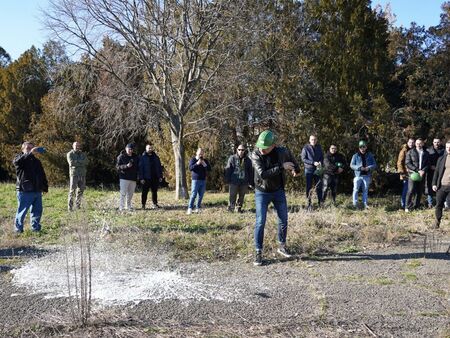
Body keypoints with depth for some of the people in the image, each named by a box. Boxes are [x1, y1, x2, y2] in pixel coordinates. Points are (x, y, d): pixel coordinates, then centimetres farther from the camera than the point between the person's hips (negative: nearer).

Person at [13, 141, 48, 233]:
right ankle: (18, 229, 10)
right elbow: (17, 161, -28)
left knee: (37, 210, 10)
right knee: (22, 211, -1)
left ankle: (35, 228, 22)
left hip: (37, 191, 6)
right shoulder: (19, 158, 0)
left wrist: (45, 187, 15)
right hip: (24, 191, -6)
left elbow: (42, 175, 21)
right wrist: (30, 153, -39)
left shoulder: (36, 161, 17)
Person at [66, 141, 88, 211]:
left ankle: (77, 204, 19)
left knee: (81, 190, 7)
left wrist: (76, 162, -11)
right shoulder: (70, 154, 3)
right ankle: (70, 206, -6)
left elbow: (86, 162, -2)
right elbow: (71, 163, -13)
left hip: (82, 174, 4)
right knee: (72, 190, -7)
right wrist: (81, 162, -8)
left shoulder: (83, 154, 15)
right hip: (74, 174, -4)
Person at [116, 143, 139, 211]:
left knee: (130, 194, 9)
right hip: (124, 178, -5)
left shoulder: (136, 157, 11)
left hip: (133, 178, 5)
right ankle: (121, 206, -3)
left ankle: (128, 206, 18)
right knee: (123, 193, -7)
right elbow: (118, 166, -8)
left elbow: (138, 167, 19)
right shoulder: (121, 157, -2)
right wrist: (126, 166, -22)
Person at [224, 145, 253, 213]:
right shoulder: (232, 158, -1)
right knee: (232, 197, -2)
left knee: (242, 197, 11)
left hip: (244, 182, 3)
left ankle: (239, 208, 22)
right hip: (234, 182, -3)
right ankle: (231, 208, 5)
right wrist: (227, 180, -5)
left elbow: (250, 172, 11)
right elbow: (228, 170, 0)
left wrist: (250, 182, 7)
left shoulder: (248, 160, 7)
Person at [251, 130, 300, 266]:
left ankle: (282, 246, 30)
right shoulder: (255, 154, -21)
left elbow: (290, 157, 12)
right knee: (260, 222, -7)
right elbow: (262, 174, -31)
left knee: (283, 220, 11)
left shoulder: (281, 152, -14)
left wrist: (295, 169, 27)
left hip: (278, 191, 3)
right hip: (262, 193, -3)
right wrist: (282, 167, -29)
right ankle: (258, 252, 1)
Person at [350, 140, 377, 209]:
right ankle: (355, 204, 5)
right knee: (356, 189, -3)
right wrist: (359, 168, -16)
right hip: (358, 175, -1)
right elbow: (351, 165, -1)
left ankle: (365, 204, 15)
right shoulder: (355, 156, 2)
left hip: (367, 176, 2)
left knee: (365, 190, 8)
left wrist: (369, 168, -14)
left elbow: (374, 165, 6)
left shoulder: (370, 156, 8)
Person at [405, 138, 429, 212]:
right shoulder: (410, 152, 2)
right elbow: (408, 163, -4)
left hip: (422, 174, 3)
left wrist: (423, 171, -10)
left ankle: (416, 206, 15)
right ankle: (408, 207, -2)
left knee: (419, 191, 5)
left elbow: (428, 164, 9)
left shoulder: (426, 153, 12)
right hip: (413, 174, -3)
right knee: (411, 190, -10)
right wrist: (417, 170, -12)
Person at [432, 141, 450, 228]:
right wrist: (434, 184, 0)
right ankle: (437, 222, 11)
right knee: (439, 205, 2)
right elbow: (436, 172, 8)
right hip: (442, 186, 1)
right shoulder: (441, 159, 7)